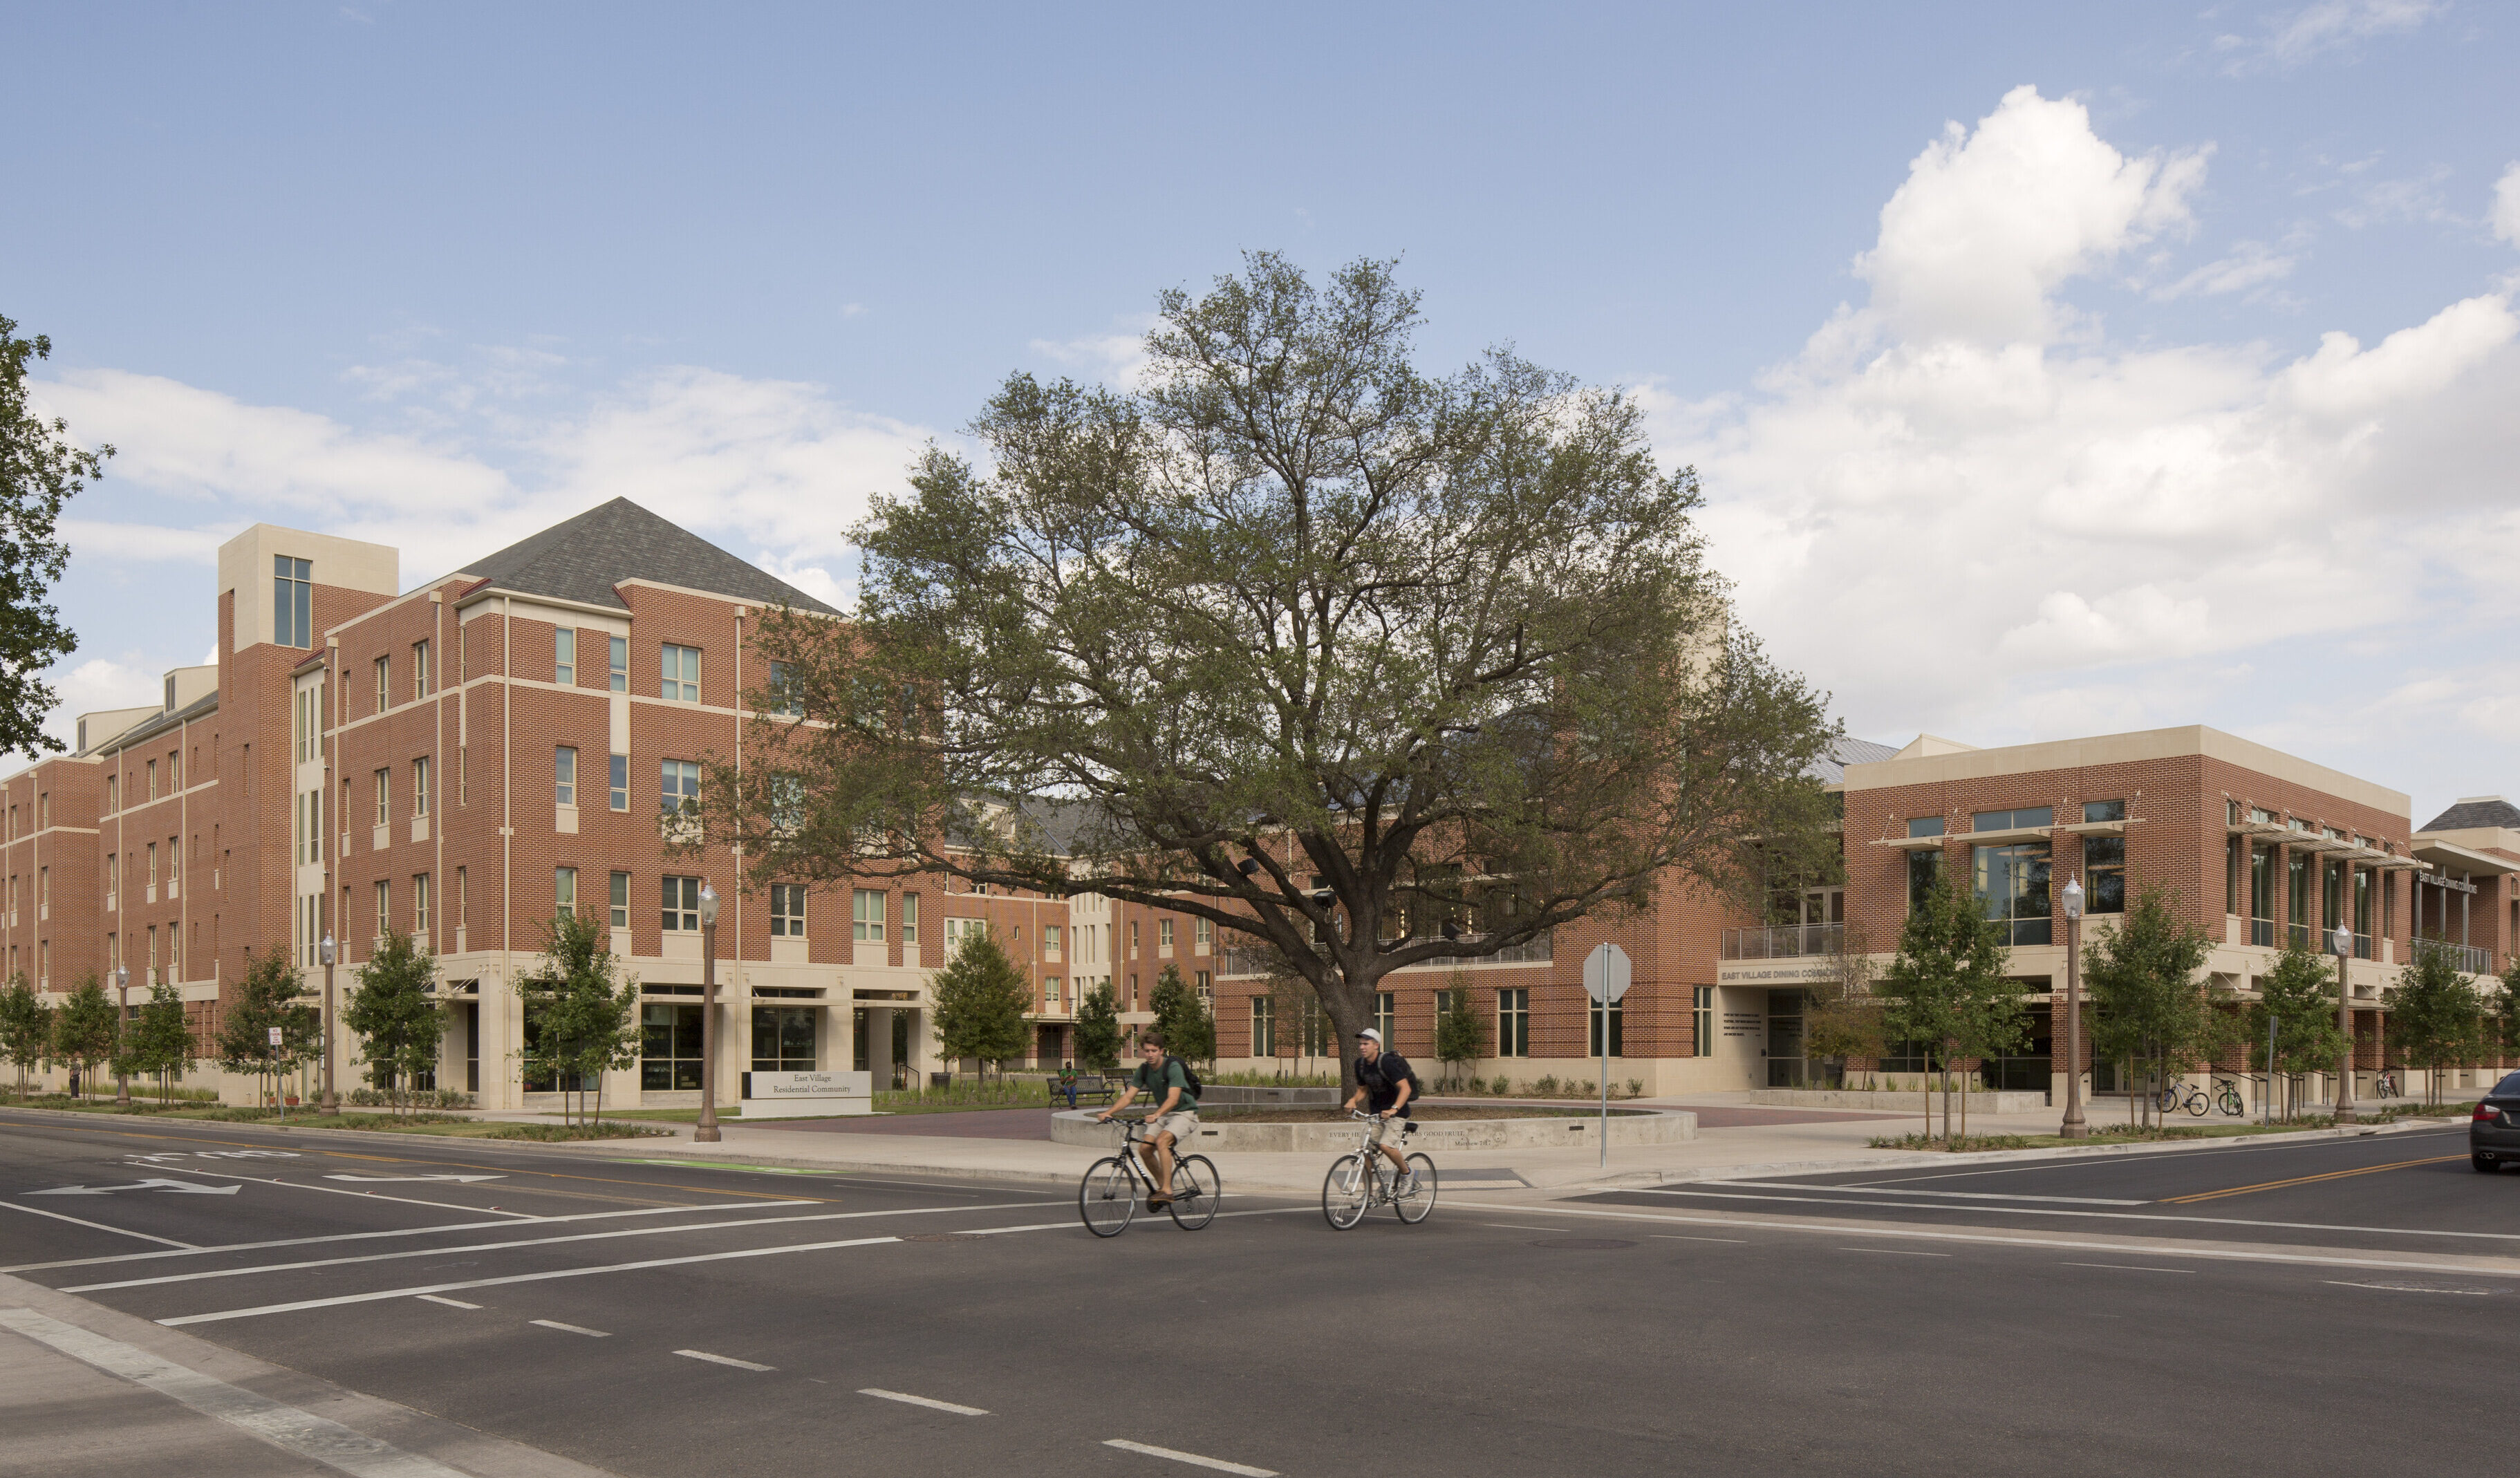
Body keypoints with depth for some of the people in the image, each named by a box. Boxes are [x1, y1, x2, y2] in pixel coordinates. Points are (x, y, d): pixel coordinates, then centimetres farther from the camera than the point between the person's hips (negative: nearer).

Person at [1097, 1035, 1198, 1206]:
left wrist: (1156, 1115, -48)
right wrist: (1108, 1112, -18)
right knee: (1145, 1148, -9)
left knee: (1162, 1142, -29)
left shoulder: (1173, 1067, -22)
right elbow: (1129, 1096, -4)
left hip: (1184, 1113, -7)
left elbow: (1173, 1098, -32)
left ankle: (1167, 1191, -25)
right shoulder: (1144, 1070, -2)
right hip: (1163, 1114, 7)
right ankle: (1161, 1185, 13)